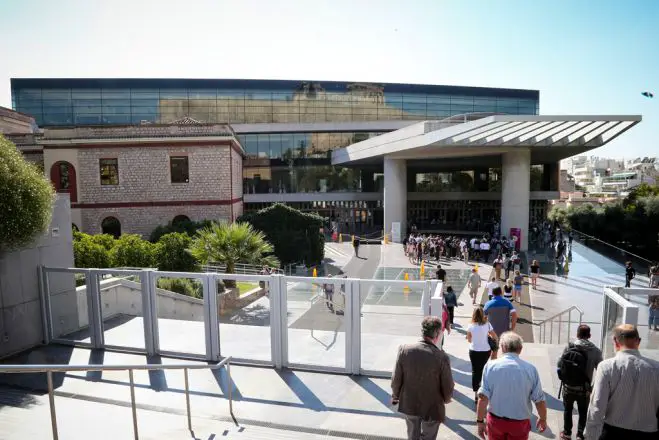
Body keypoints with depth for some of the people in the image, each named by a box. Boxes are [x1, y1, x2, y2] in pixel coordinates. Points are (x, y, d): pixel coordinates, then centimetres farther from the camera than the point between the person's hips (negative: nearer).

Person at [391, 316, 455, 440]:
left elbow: (396, 380, -9)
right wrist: (446, 399, 10)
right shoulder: (442, 357, -24)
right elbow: (448, 387, -13)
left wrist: (395, 396, 10)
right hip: (432, 408, -2)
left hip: (409, 404, 3)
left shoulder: (404, 350, -18)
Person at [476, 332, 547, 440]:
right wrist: (543, 419, 13)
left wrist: (480, 421, -5)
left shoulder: (491, 366, -11)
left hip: (495, 420, 0)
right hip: (520, 422, 0)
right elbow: (540, 400, -6)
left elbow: (483, 397, -15)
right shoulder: (530, 369, -10)